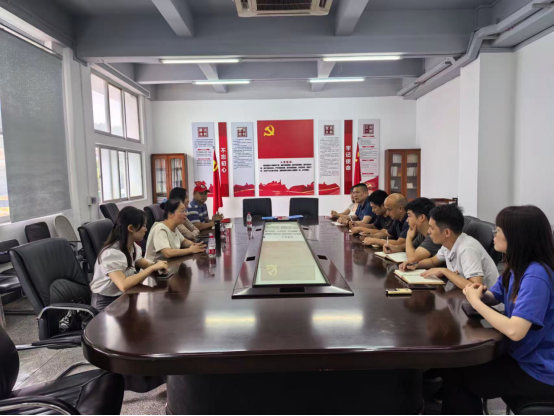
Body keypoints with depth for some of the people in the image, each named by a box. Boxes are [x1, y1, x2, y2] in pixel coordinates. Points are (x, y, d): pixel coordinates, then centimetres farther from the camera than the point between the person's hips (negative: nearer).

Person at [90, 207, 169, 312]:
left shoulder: (133, 247, -2)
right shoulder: (111, 253, -26)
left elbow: (145, 264, 12)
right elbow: (124, 285, -37)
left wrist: (157, 265, -11)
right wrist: (152, 268, -31)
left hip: (123, 295, 7)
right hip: (106, 302, -7)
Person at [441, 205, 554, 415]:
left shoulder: (536, 276, -28)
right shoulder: (516, 267, 2)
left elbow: (514, 331, -36)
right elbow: (491, 298, 9)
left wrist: (475, 301, -23)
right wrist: (479, 296, -15)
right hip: (523, 357, 8)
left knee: (456, 376, -2)